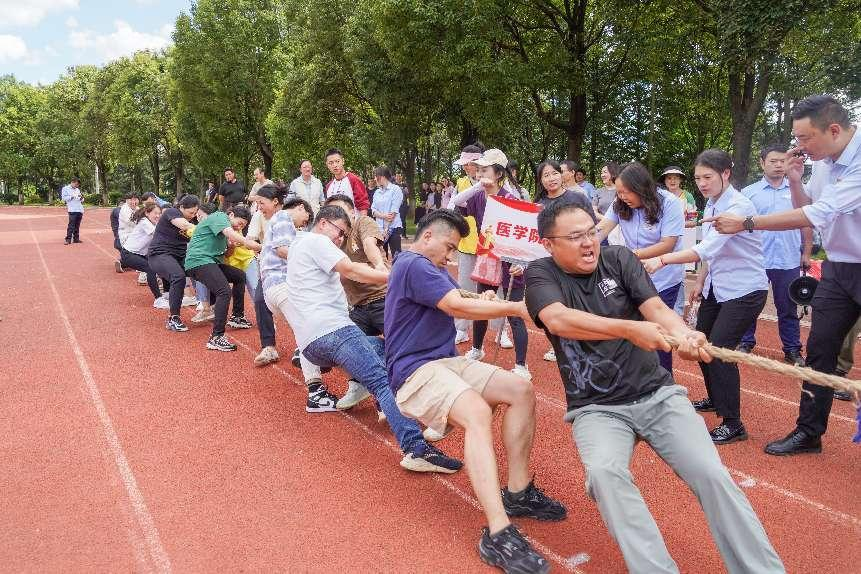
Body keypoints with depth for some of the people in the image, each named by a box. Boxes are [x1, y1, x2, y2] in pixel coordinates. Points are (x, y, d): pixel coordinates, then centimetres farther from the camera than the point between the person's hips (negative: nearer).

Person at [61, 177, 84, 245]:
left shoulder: (77, 189, 22)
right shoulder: (65, 188, 5)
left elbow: (81, 200, 23)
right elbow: (64, 198, -5)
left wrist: (82, 198, 0)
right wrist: (72, 196, -14)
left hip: (80, 210, 6)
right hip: (72, 210, -6)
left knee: (77, 225, 7)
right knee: (71, 225, -11)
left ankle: (76, 238, 13)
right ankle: (68, 239, -9)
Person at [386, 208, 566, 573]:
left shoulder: (431, 268, 22)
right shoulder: (413, 265, -13)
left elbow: (459, 302, 14)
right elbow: (458, 307, -21)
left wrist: (489, 303, -6)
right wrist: (514, 308, -13)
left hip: (448, 361, 10)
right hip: (415, 371, -10)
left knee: (521, 390, -5)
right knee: (478, 413, -35)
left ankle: (517, 492, -3)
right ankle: (498, 534, -40)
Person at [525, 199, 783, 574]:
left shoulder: (618, 258, 2)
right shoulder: (540, 274, -4)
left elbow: (657, 308, -10)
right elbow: (558, 320, -24)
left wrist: (683, 334, -33)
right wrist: (630, 329, -35)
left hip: (657, 394, 2)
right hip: (596, 408, -2)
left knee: (713, 475, -15)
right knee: (604, 473, -31)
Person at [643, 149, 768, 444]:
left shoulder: (738, 206, -22)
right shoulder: (711, 205, 4)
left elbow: (708, 248, -34)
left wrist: (662, 260, -41)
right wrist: (700, 282, 14)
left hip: (745, 290, -9)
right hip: (716, 287, 9)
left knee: (719, 349, -14)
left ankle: (732, 424, -2)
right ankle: (715, 399, 37)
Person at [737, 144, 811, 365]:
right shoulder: (748, 193, 3)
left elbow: (806, 224, 11)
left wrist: (806, 253, 8)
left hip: (789, 262, 1)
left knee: (788, 309, 9)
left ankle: (792, 350, 18)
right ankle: (746, 343, 21)